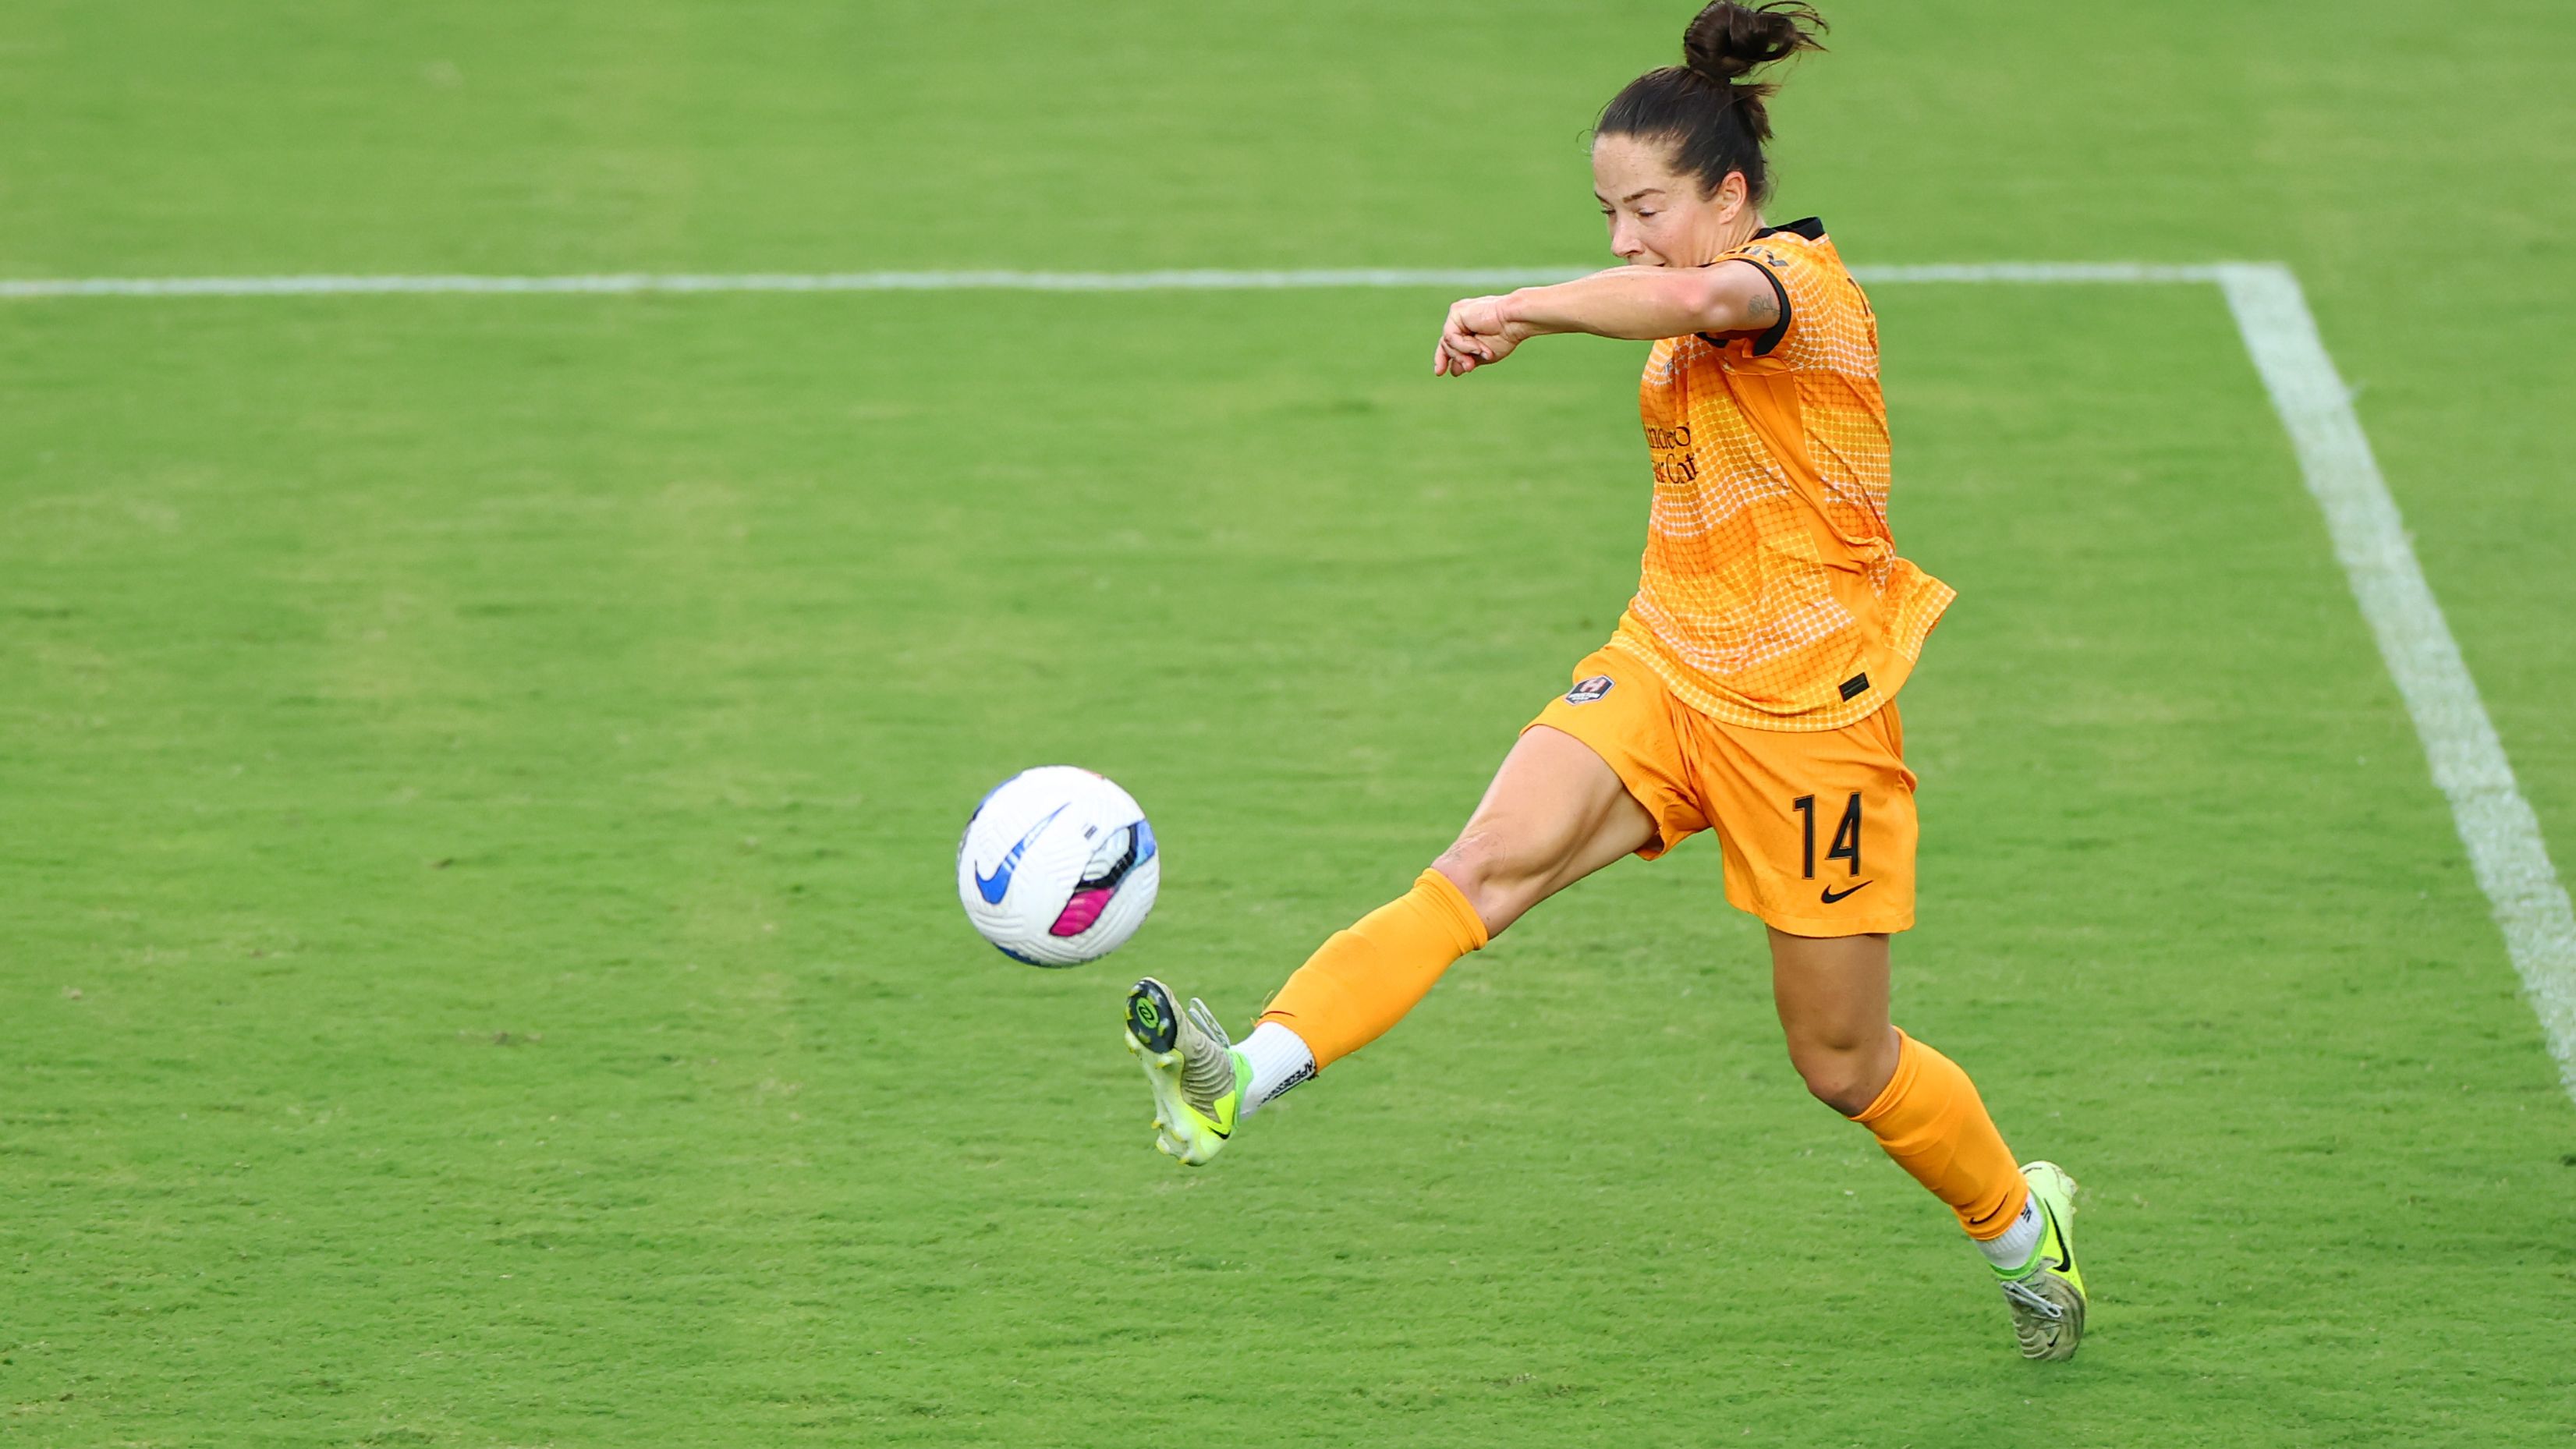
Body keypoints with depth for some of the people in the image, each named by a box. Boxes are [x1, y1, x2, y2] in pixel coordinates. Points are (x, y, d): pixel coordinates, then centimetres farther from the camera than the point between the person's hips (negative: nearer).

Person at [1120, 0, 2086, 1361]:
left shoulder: (1801, 279, -16)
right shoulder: (1692, 325, 11)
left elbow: (1698, 299, -40)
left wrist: (1523, 309, -43)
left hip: (1807, 712, -6)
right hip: (1661, 671, 6)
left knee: (1841, 1063, 6)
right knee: (1485, 862, -23)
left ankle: (2021, 1221, 35)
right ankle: (1244, 1077, -42)